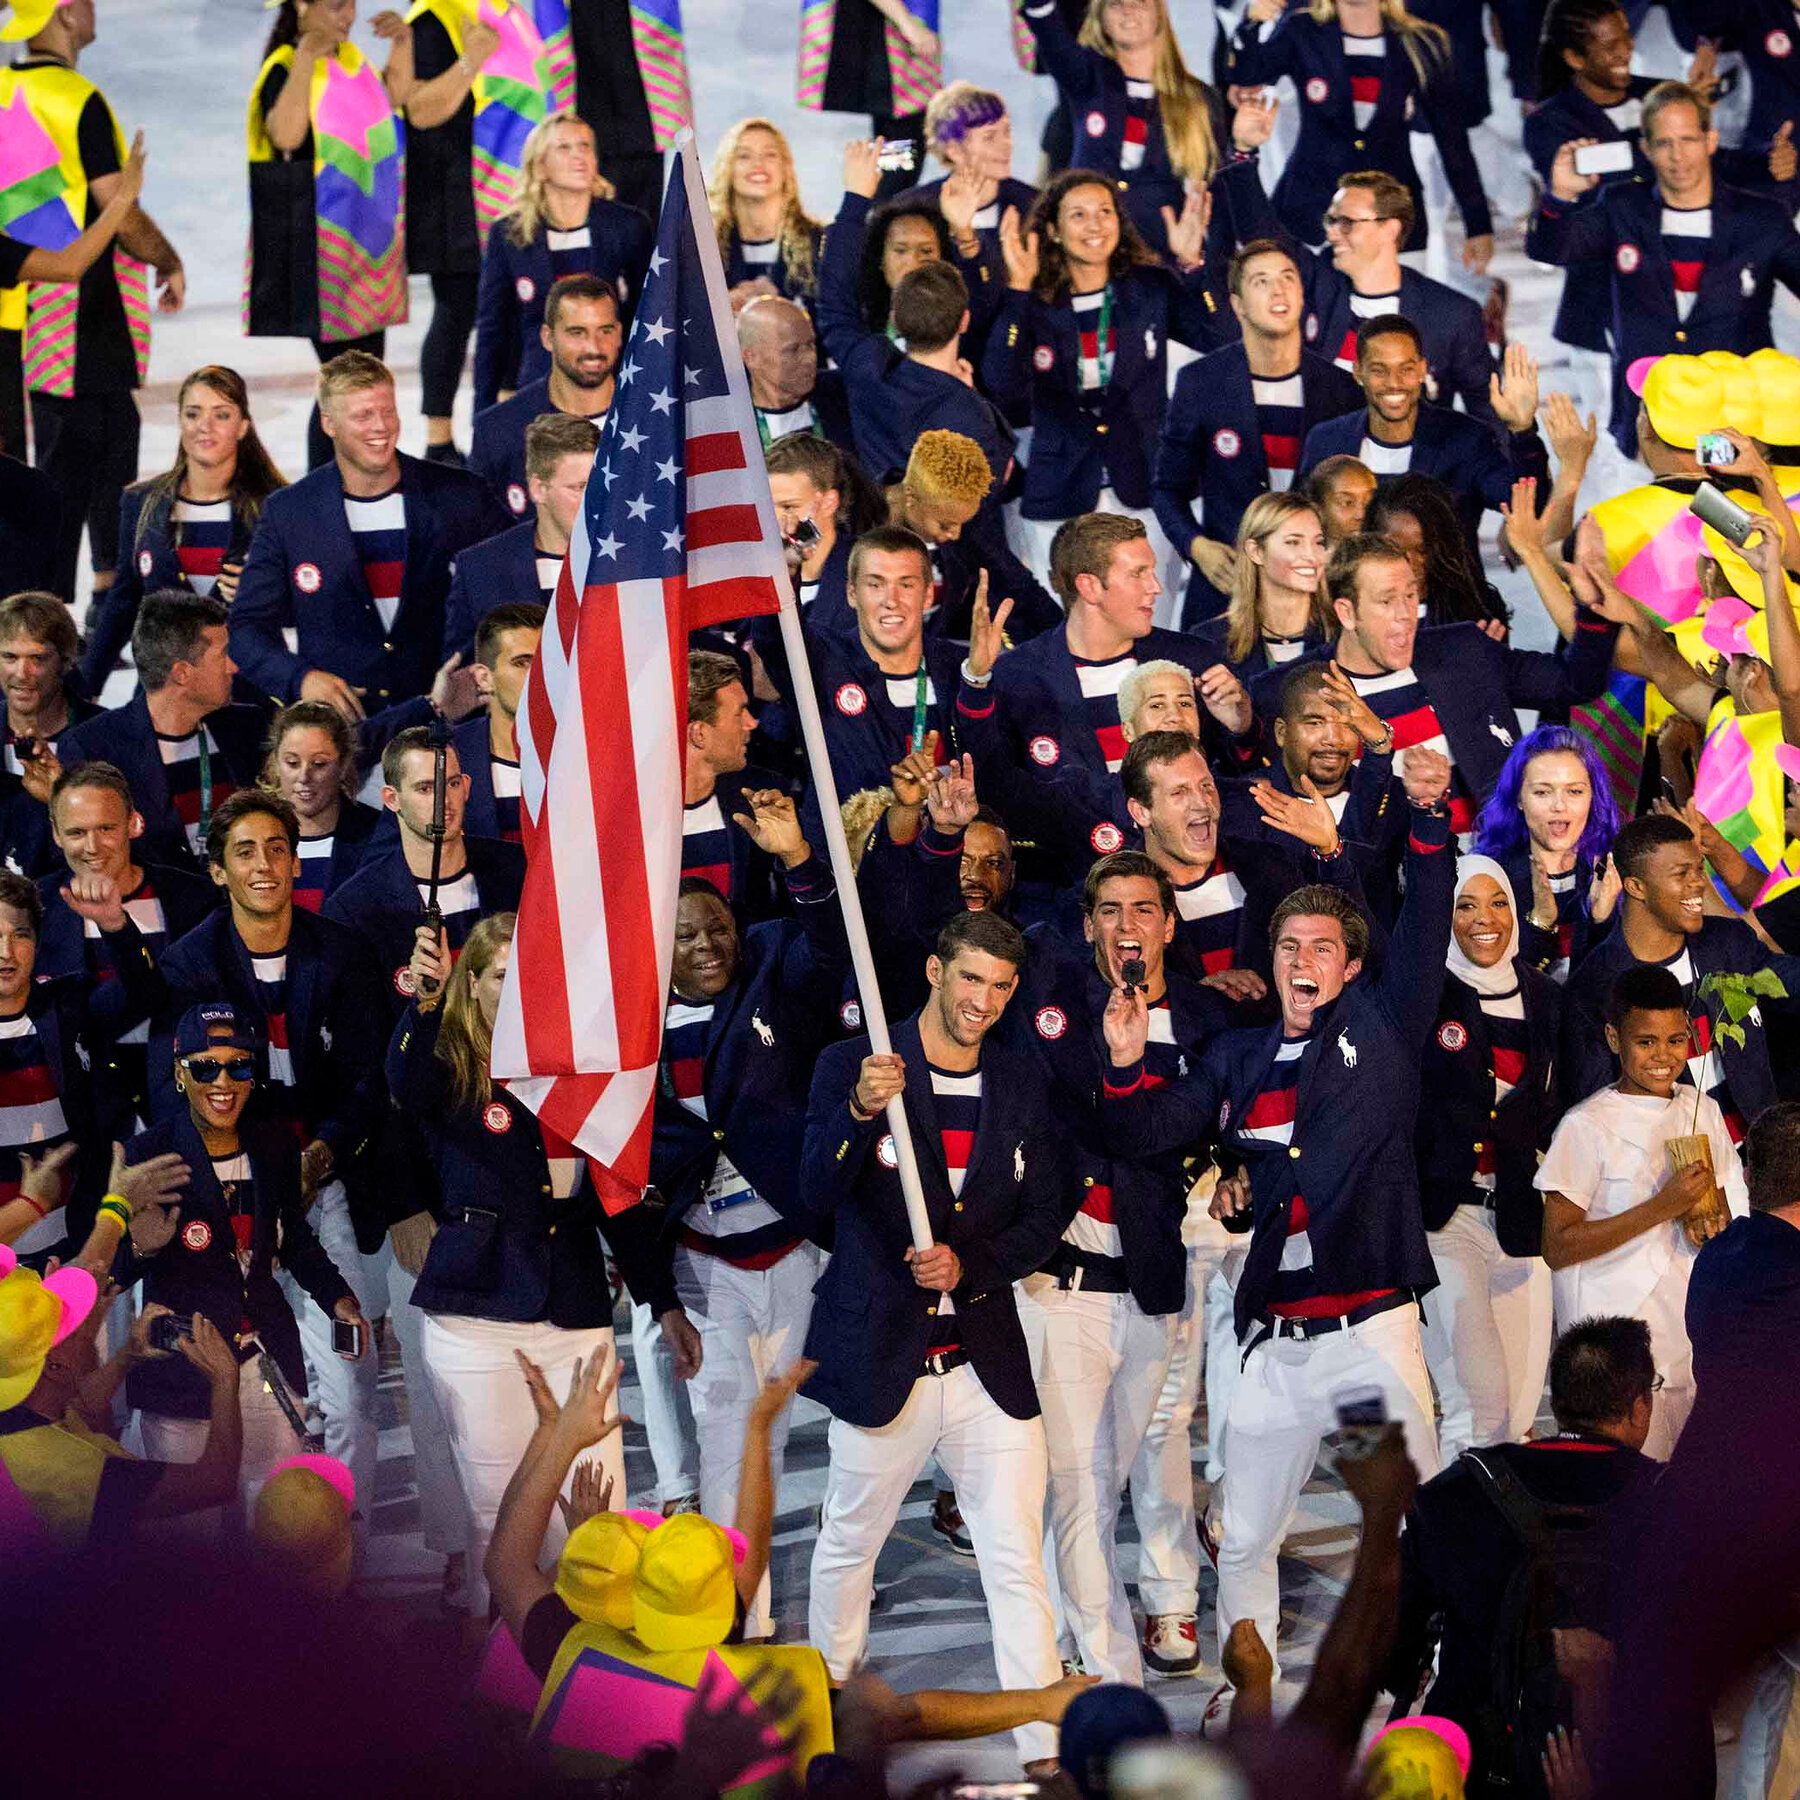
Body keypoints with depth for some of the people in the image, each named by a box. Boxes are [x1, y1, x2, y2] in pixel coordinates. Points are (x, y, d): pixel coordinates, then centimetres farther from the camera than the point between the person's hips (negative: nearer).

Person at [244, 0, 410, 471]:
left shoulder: (349, 57, 8)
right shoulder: (284, 69, -15)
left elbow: (394, 96, 25)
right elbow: (286, 134, -34)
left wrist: (402, 43, 8)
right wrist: (307, 56, -36)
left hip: (366, 240, 8)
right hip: (321, 249, -8)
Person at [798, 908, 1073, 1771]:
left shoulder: (1021, 1086, 7)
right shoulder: (850, 1067, -5)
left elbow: (1043, 1217, 8)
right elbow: (817, 1198, -15)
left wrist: (969, 1264, -10)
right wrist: (859, 1113, -33)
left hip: (988, 1362, 2)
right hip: (879, 1359, -2)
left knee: (1019, 1566, -3)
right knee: (848, 1543, 14)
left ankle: (1045, 1760, 0)